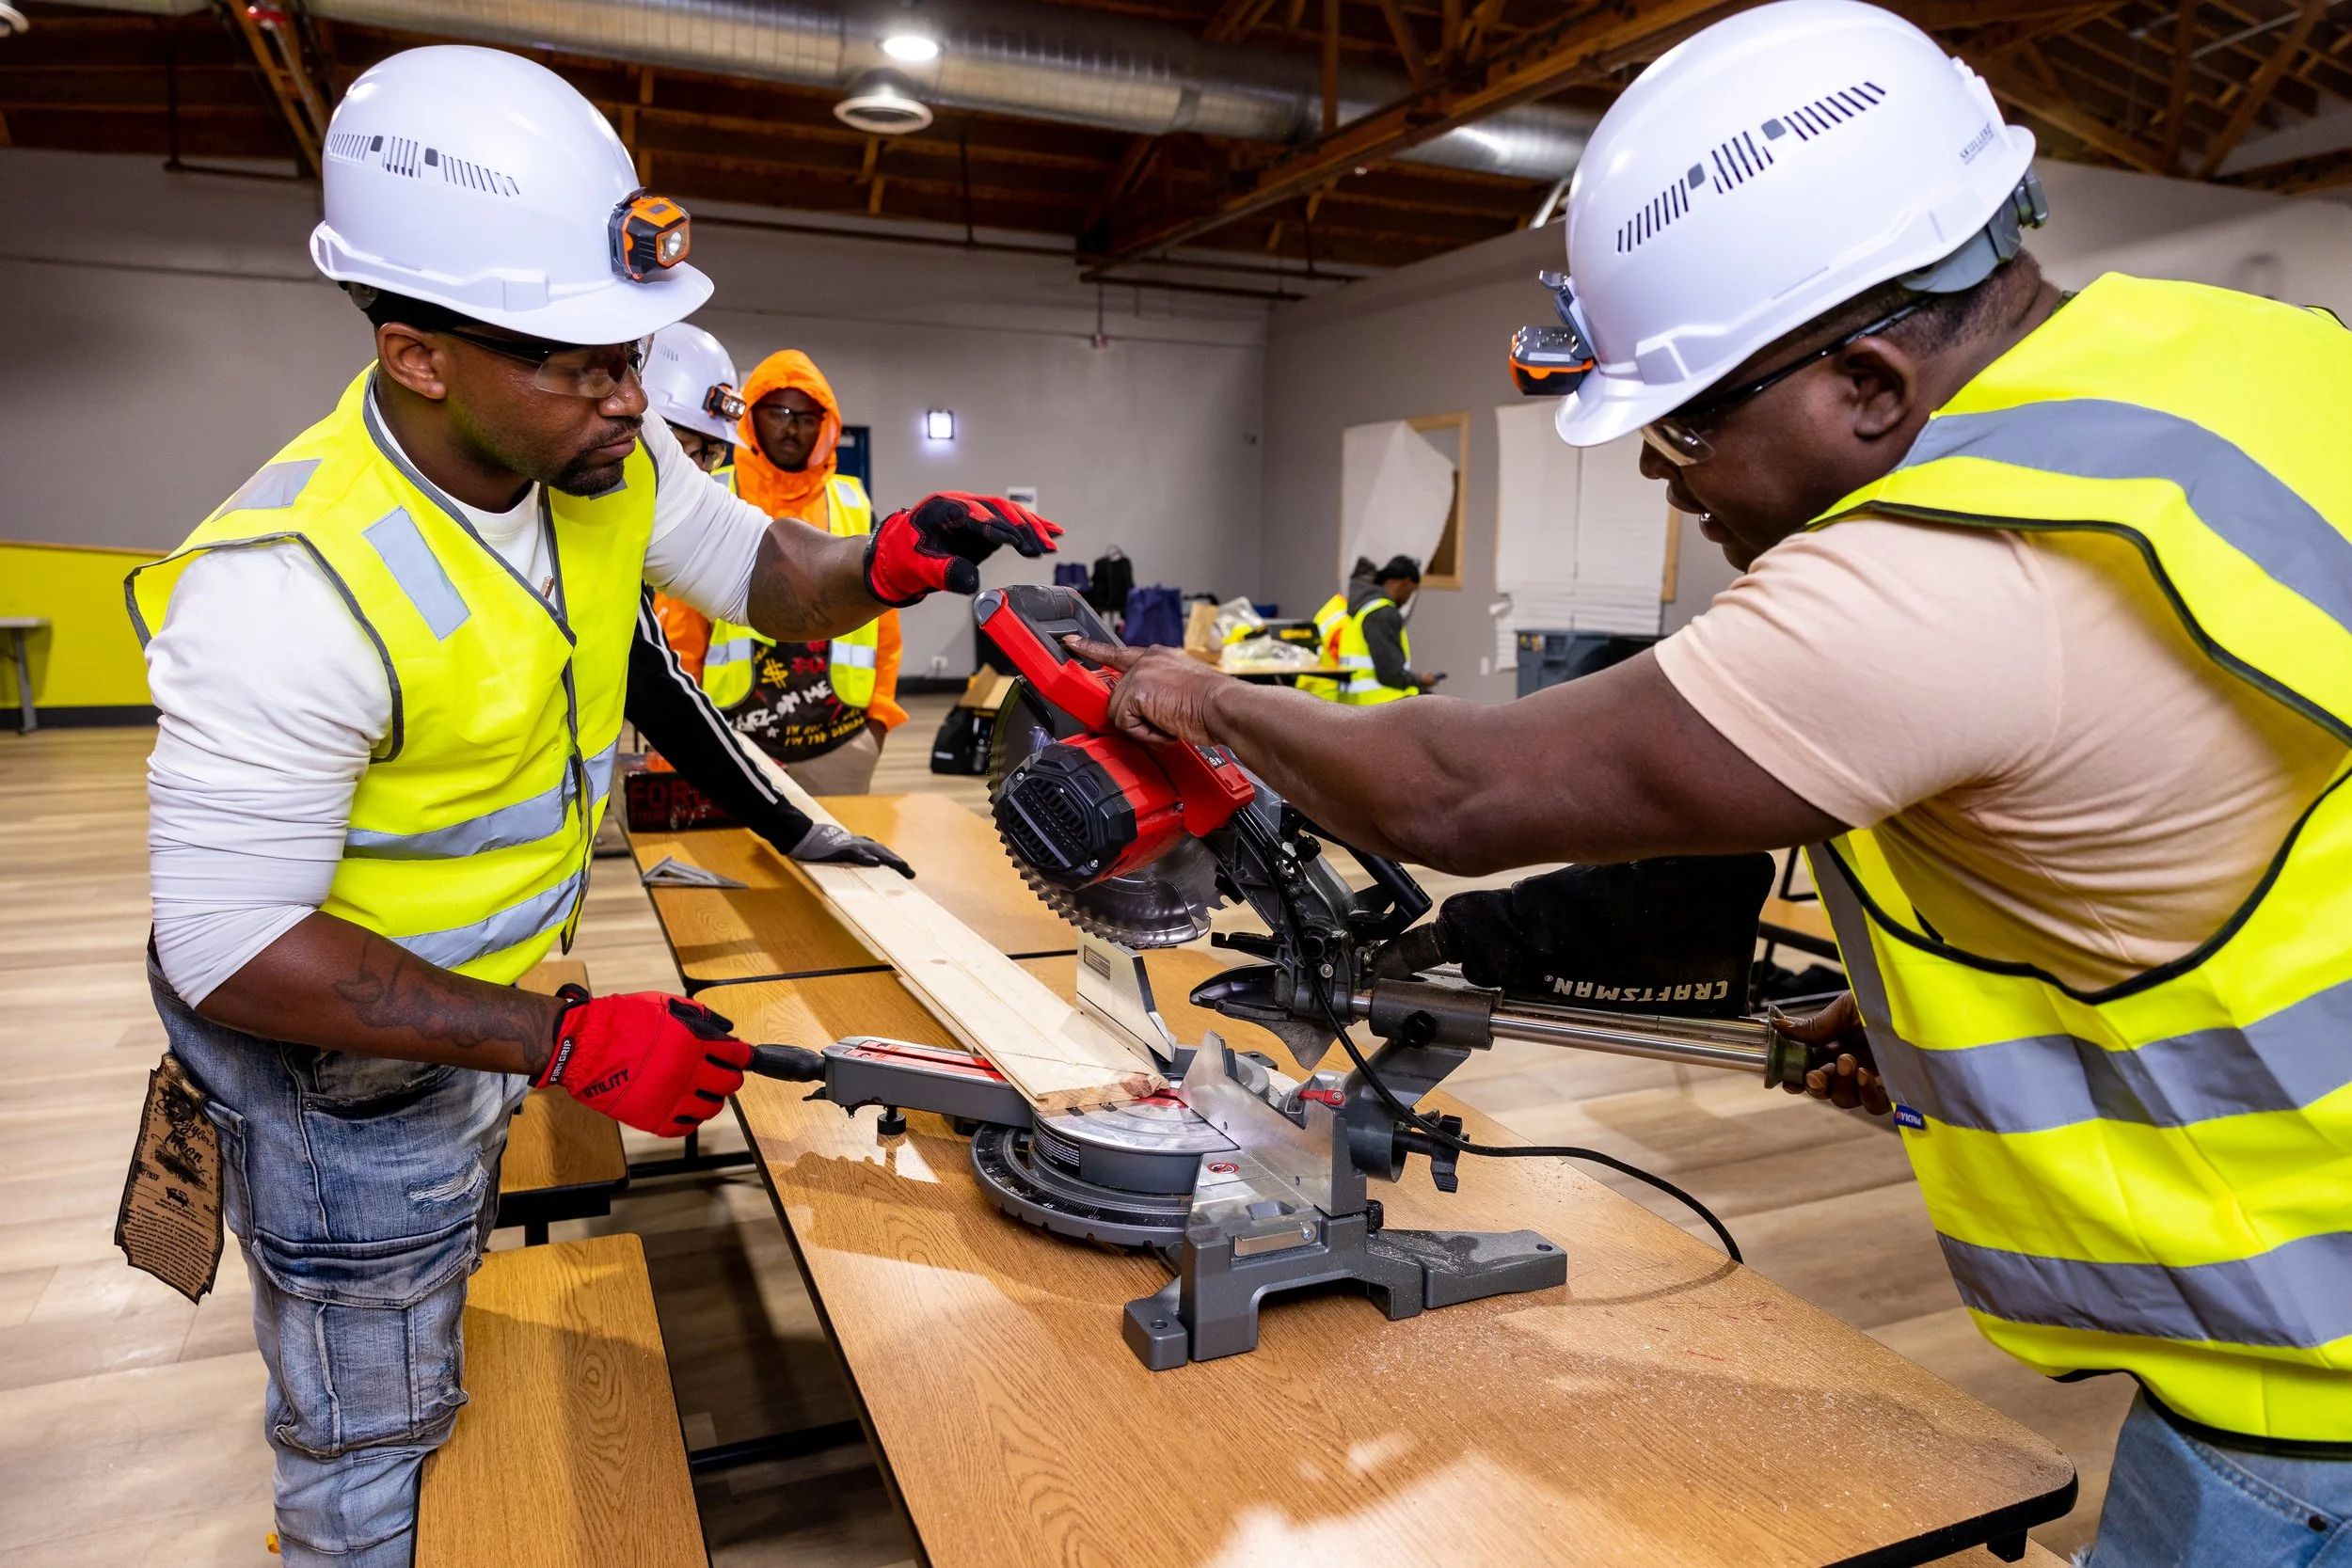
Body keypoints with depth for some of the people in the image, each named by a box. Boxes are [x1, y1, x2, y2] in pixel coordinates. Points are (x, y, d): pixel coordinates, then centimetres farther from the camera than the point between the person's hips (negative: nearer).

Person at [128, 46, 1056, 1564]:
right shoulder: (288, 587, -35)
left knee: (442, 1313, 34)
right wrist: (573, 1044, -32)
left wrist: (884, 566, -23)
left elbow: (759, 572, 0)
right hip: (345, 1058, -7)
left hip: (485, 1012, 7)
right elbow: (231, 952, -30)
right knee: (374, 1442, 16)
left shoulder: (606, 450, -14)